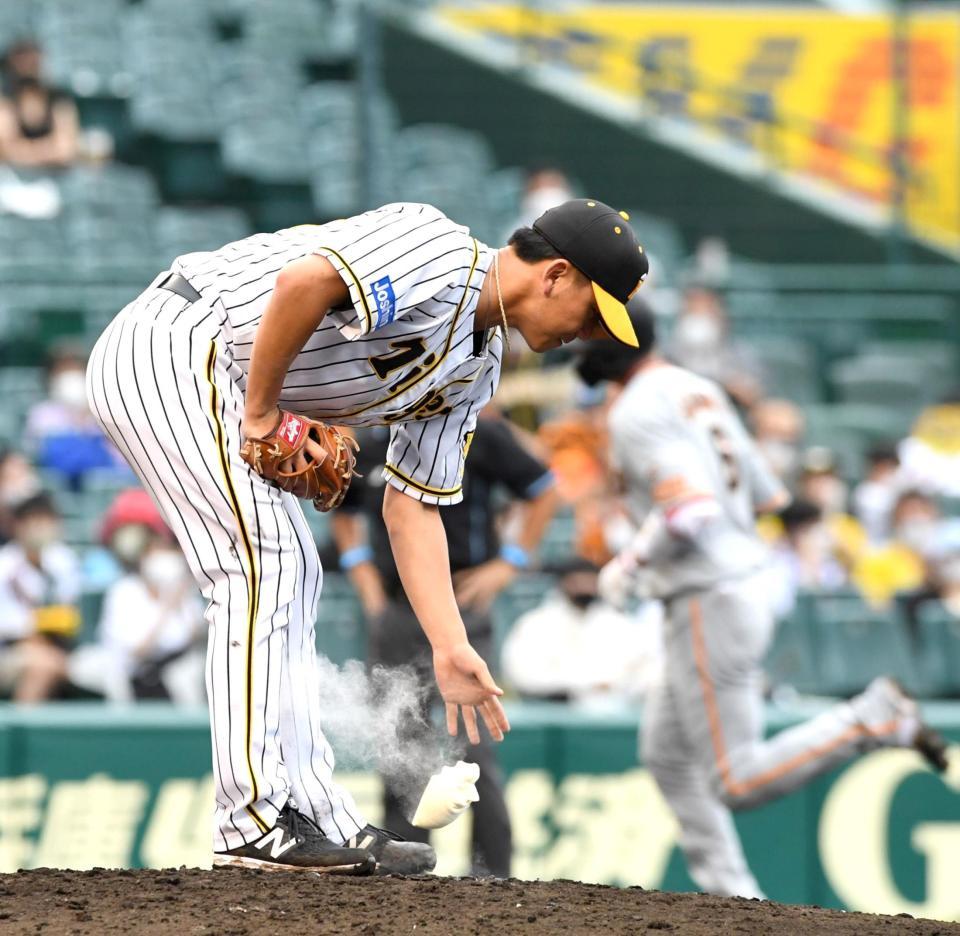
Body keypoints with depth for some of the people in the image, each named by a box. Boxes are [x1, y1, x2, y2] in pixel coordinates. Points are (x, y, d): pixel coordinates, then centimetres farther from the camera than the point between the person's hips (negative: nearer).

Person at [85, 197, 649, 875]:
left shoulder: (477, 369, 13)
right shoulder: (439, 251, -17)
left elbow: (413, 506, 14)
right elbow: (304, 281, -31)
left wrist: (451, 648, 8)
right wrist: (262, 413, -19)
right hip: (171, 350, -11)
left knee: (288, 576, 11)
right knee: (264, 563, -13)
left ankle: (317, 817, 13)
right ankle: (255, 823, -12)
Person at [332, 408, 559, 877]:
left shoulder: (476, 437, -6)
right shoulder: (369, 447, 7)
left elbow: (544, 491, 3)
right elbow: (343, 513, 26)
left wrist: (508, 564, -2)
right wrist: (364, 577, 14)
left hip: (459, 606, -5)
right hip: (394, 611, 5)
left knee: (469, 742, -11)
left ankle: (493, 872, -6)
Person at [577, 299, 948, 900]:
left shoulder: (639, 412, -16)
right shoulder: (700, 391, 13)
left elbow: (691, 511, -29)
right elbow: (769, 496, 17)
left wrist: (630, 564, -13)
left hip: (709, 605, -10)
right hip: (747, 578, 10)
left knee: (739, 784, -8)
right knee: (668, 754, 18)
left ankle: (874, 721, -13)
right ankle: (732, 896, 17)